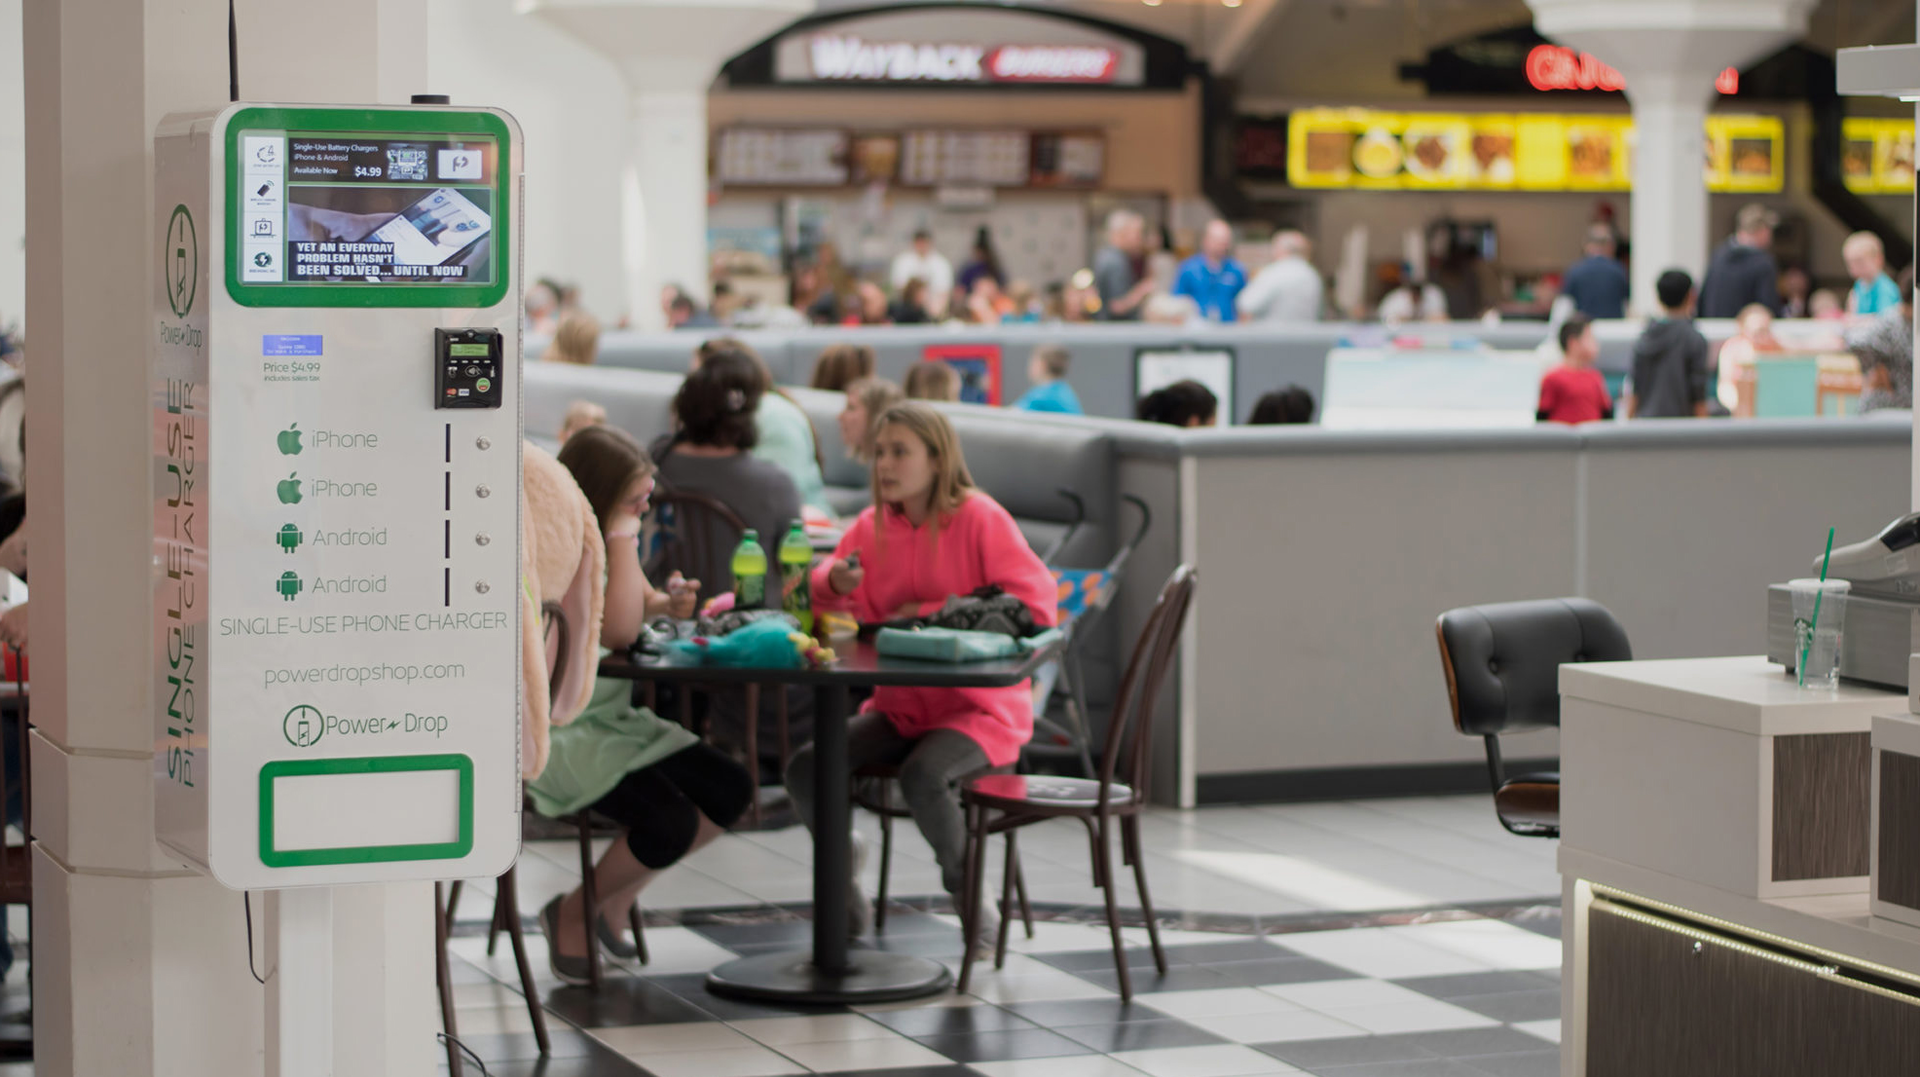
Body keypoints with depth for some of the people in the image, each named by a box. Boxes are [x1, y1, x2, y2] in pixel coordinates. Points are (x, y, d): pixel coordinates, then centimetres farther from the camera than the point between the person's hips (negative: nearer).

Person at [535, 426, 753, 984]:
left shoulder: (601, 542, 9)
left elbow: (639, 607, 24)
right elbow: (618, 632, -27)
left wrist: (666, 602, 0)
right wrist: (623, 540, -22)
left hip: (616, 718, 10)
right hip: (555, 733, -10)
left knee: (731, 790, -2)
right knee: (670, 823, -24)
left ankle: (614, 903, 14)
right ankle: (572, 913, 4)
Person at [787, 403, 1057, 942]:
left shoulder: (980, 518, -11)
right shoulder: (873, 524, 6)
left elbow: (1034, 605, -17)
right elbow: (824, 601, 16)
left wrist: (935, 615, -19)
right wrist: (834, 583, -10)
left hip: (977, 708, -6)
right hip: (897, 706, 6)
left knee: (922, 775, -35)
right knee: (805, 767, -15)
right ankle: (843, 879, 10)